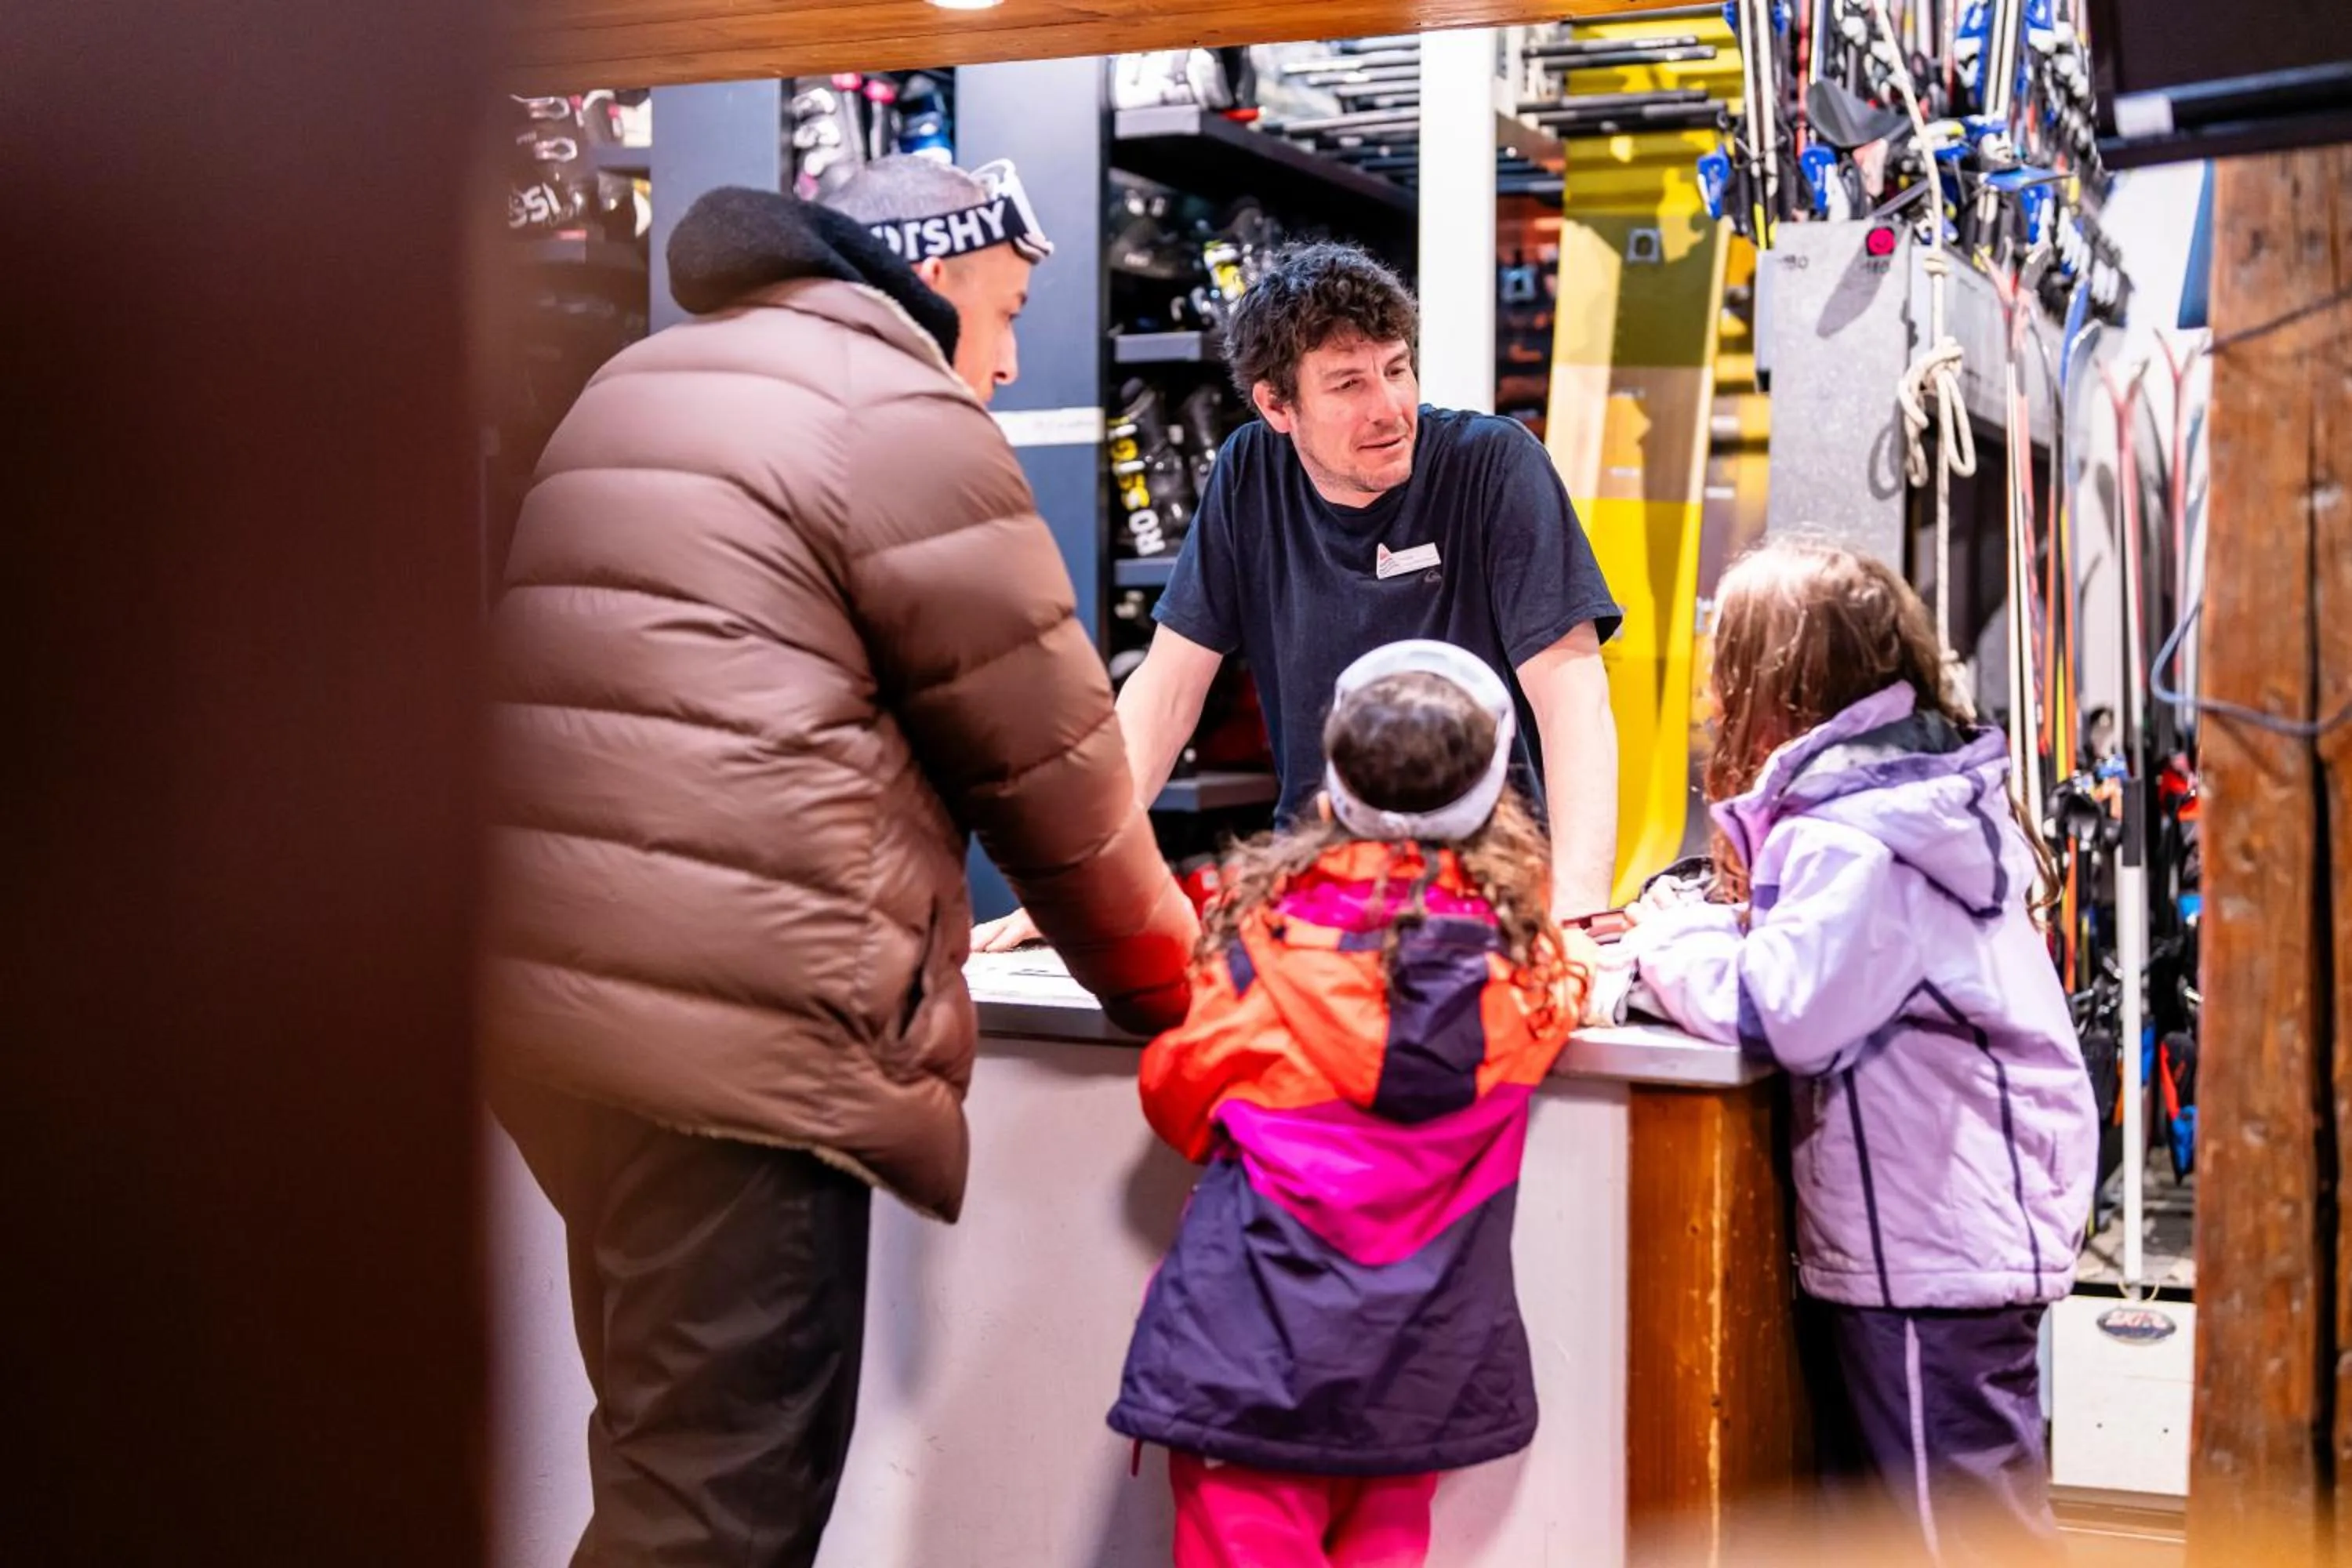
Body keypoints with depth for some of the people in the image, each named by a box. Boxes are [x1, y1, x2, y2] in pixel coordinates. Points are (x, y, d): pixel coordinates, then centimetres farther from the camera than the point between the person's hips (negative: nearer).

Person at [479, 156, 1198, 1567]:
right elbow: (1048, 754, -3)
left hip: (551, 980, 10)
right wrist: (1159, 957, 13)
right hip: (728, 1026, -10)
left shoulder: (644, 384, 23)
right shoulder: (906, 415, -5)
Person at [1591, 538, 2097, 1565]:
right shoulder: (1925, 804, 14)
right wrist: (1692, 934, 0)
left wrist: (1667, 946, -9)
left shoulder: (1857, 839, -20)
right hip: (1964, 1226, 10)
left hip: (1934, 1244, -10)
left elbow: (1784, 1010, -26)